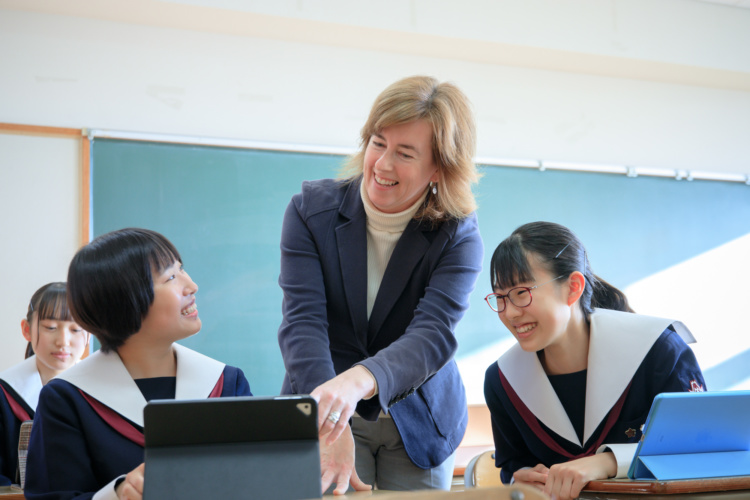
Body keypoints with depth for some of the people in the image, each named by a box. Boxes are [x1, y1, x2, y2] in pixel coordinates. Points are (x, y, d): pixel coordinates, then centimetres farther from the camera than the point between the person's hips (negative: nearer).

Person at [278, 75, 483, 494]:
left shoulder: (458, 238, -13)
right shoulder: (312, 209, -11)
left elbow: (433, 337, -28)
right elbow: (303, 322, -22)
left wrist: (358, 381, -49)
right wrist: (331, 428, -39)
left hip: (419, 425, 0)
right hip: (323, 418, 0)